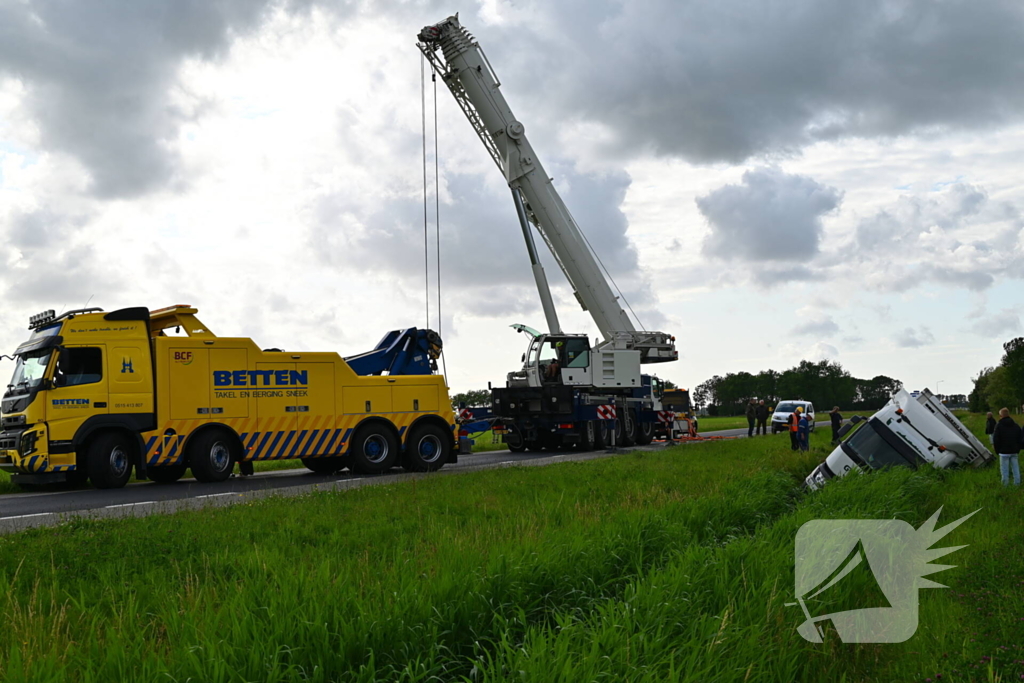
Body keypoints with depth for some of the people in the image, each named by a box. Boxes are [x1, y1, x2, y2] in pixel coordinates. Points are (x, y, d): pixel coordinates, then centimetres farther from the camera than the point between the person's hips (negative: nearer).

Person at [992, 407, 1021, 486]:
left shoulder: (999, 425, -7)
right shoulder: (1016, 426, 8)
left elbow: (996, 440, -7)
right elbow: (1020, 439, 12)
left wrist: (997, 450, 4)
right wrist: (1018, 450, 16)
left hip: (1004, 451, -5)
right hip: (1014, 451, 5)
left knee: (1004, 468, 1)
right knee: (1015, 467, 10)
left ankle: (1005, 483, 4)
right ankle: (1017, 483, 12)